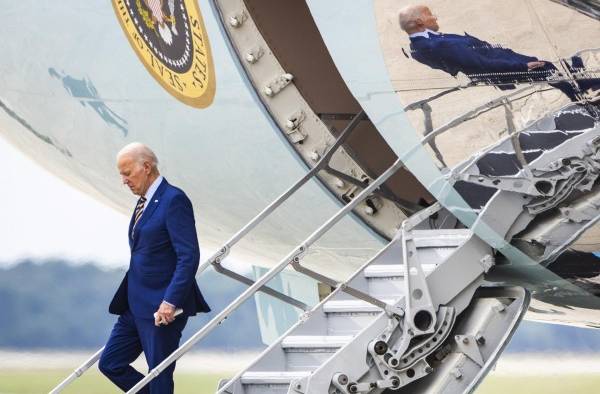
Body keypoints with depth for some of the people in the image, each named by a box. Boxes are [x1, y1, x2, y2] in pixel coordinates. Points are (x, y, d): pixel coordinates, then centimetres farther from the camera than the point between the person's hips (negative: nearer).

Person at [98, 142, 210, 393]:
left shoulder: (174, 200, -13)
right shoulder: (145, 202, 16)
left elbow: (189, 257, -20)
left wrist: (170, 302, -25)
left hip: (162, 308, -10)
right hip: (136, 306, 10)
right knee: (110, 363, 8)